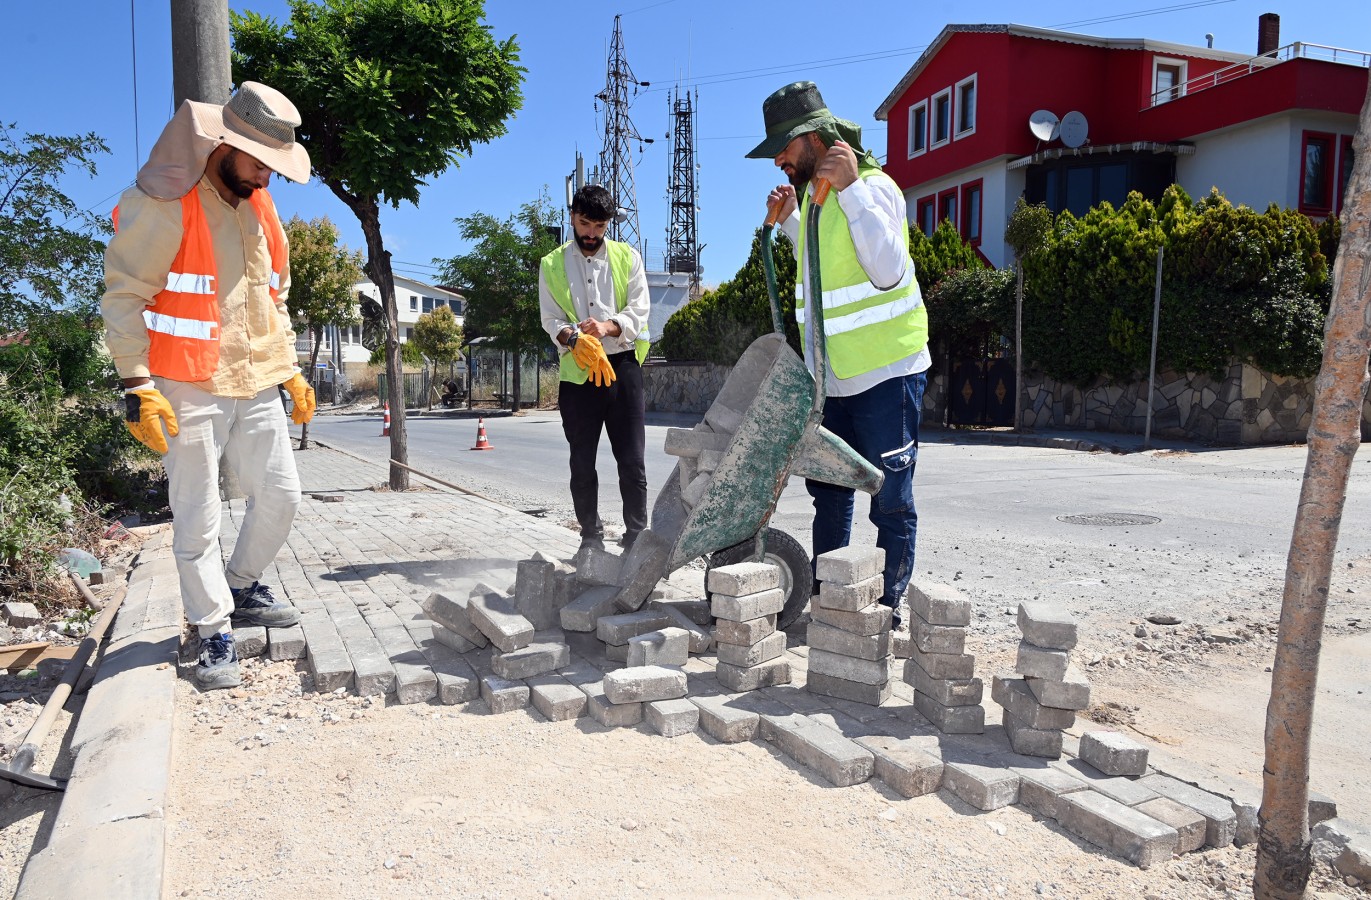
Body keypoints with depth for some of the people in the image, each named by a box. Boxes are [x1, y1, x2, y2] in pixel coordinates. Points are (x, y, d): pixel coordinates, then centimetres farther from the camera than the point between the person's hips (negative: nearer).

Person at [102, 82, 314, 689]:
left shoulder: (259, 209, 13)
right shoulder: (161, 205, -11)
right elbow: (123, 298, -12)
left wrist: (292, 371, 18)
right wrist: (138, 389, -17)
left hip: (257, 386, 7)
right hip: (188, 389, -7)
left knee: (280, 494, 11)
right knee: (198, 517, -1)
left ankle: (242, 590, 32)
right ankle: (215, 634, 11)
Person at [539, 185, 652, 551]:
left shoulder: (627, 257, 9)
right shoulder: (552, 264, 10)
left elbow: (639, 311, 1)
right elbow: (551, 319, 2)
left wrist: (607, 326, -19)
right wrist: (574, 339, -20)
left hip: (622, 365, -1)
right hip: (577, 372, 1)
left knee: (632, 459, -4)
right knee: (582, 462, 5)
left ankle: (636, 534, 6)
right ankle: (591, 536, 16)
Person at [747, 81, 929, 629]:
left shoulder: (873, 187, -15)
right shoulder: (815, 192, 11)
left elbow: (888, 272, -30)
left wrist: (850, 188, -31)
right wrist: (790, 221, 14)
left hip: (886, 374, -9)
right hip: (834, 378, 9)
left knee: (891, 502, 0)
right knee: (829, 491, 16)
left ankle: (887, 608, 12)